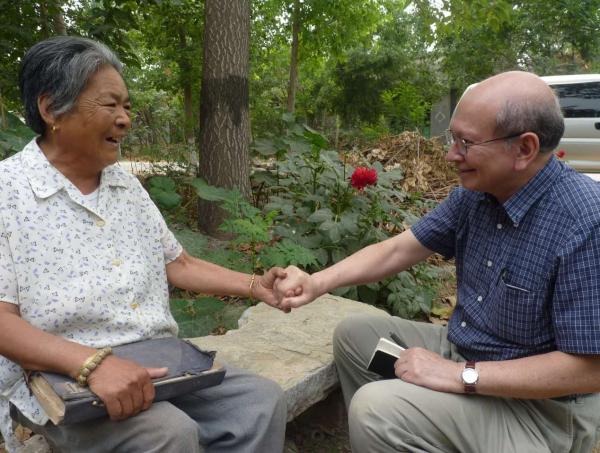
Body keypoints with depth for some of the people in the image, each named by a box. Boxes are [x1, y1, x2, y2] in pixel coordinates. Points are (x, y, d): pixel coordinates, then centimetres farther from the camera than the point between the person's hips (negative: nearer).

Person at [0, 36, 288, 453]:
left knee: (263, 401, -9)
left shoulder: (128, 186, 12)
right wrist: (92, 362, -30)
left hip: (159, 362, 6)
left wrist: (255, 285, 3)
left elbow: (178, 265, 15)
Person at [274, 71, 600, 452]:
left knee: (375, 410, -25)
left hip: (538, 406, -7)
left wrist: (460, 376, -25)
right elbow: (399, 250, -1)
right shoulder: (475, 192, -5)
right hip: (462, 350, 7)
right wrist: (317, 283, -13)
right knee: (355, 334, 11)